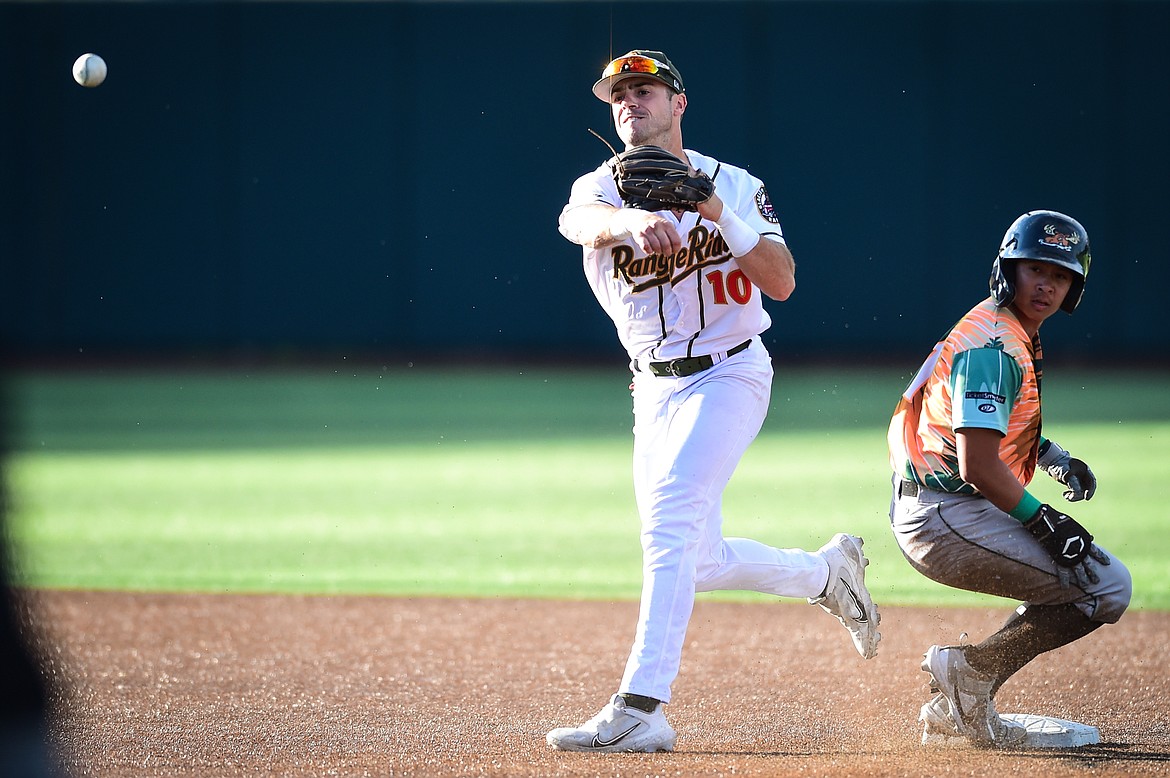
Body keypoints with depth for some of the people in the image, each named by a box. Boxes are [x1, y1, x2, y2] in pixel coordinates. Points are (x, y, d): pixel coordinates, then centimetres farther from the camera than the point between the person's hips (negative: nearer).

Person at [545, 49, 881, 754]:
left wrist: (719, 212, -27)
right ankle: (829, 571, 35)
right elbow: (578, 220, -27)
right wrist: (633, 222, -50)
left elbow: (782, 283, -16)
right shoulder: (601, 188, 0)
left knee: (671, 521, -22)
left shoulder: (735, 186, -4)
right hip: (655, 387, 5)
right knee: (697, 559, 10)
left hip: (728, 373, -5)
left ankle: (640, 709, -28)